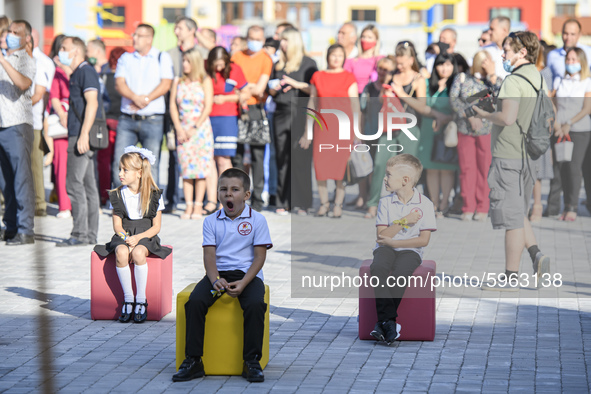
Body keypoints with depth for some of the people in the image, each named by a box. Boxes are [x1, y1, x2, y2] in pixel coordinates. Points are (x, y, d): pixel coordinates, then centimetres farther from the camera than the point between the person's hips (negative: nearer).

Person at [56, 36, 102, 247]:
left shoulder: (86, 71, -10)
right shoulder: (77, 73, 20)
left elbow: (92, 102, -19)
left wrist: (84, 134, -24)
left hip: (82, 135, -10)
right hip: (78, 135, 10)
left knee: (74, 183, -11)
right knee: (87, 184, 9)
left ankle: (80, 234, -11)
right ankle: (90, 233, 11)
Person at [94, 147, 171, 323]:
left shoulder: (154, 195, -1)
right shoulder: (118, 195, 7)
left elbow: (156, 227, -2)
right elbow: (117, 225, 5)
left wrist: (138, 238, -18)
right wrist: (126, 238, -16)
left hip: (146, 236, -2)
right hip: (124, 236, 2)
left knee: (138, 253, -36)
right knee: (121, 253, -33)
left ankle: (141, 300, -23)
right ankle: (128, 299, -21)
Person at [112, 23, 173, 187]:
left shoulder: (163, 58, 8)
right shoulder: (125, 58, 14)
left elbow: (166, 83, -4)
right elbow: (119, 83, 2)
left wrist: (146, 99, -14)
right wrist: (135, 98, -17)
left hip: (153, 120, -2)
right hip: (128, 119, 2)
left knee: (151, 165, -4)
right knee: (119, 162, -5)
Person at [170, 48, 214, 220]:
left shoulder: (205, 81, 1)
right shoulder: (178, 81, 10)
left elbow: (208, 107, -4)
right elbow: (173, 105, 7)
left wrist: (195, 128, -10)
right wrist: (179, 128, -5)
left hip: (201, 128, -3)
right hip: (183, 129, 3)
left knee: (201, 167, -4)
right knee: (186, 167, -1)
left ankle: (198, 206, -1)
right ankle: (188, 206, 1)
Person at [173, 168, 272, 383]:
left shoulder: (257, 220, 1)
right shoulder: (211, 221, 8)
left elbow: (259, 256, -3)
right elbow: (209, 255, 1)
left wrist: (243, 283, -17)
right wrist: (215, 280, -19)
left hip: (247, 274, -2)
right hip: (218, 274, 2)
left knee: (255, 304, -32)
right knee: (195, 301, -25)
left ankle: (252, 361, -21)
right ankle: (193, 360, -19)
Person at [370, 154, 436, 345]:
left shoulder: (425, 204, 0)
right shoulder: (385, 202, 7)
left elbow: (424, 240, -5)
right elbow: (381, 236, 0)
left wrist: (393, 242, -7)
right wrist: (404, 222, -10)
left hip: (409, 251, -2)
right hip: (386, 249, 2)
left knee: (398, 275, -34)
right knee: (378, 269, -32)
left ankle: (383, 321, -25)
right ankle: (389, 319, -35)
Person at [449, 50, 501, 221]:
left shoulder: (495, 80, 7)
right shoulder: (462, 79, 7)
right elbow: (453, 98, -5)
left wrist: (492, 75, -14)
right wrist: (470, 115, -14)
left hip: (487, 130, -1)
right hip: (465, 130, 1)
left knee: (485, 168, -1)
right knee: (466, 167, 1)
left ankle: (483, 208, 6)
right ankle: (468, 208, 8)